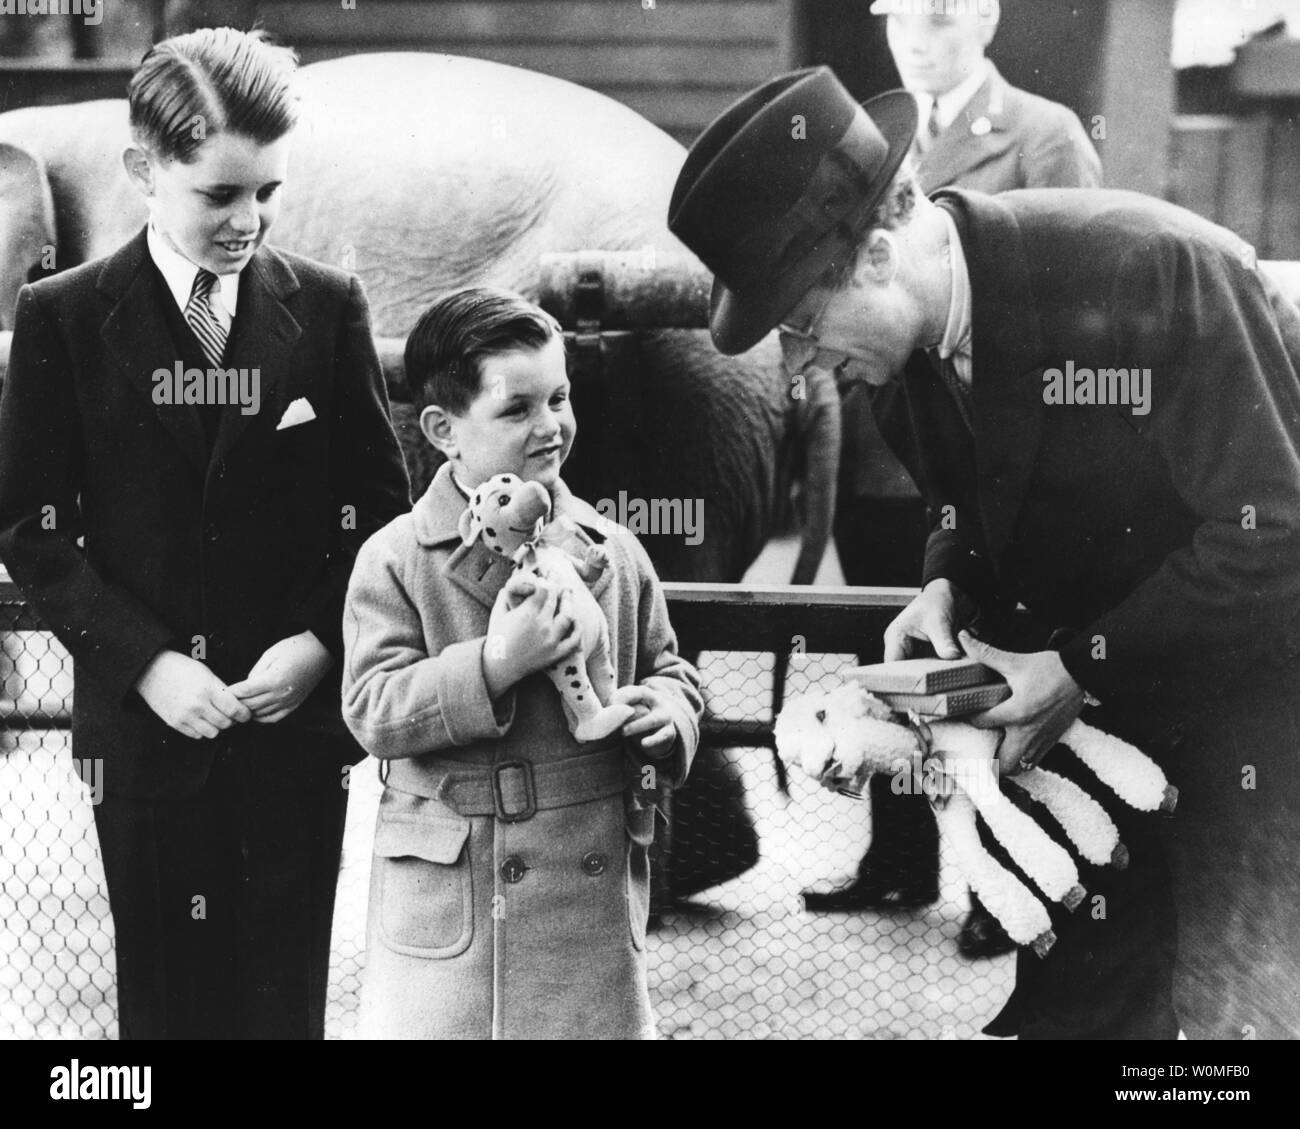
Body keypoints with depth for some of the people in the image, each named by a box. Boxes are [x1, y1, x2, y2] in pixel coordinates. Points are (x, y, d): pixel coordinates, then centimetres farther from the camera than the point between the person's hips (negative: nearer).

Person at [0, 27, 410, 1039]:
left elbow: (379, 506, 5)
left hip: (299, 715, 1)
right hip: (143, 721, 0)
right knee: (164, 998, 9)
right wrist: (144, 663, -12)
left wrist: (322, 643, -9)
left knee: (286, 997, 7)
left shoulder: (327, 308, 1)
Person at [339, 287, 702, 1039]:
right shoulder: (396, 561, -6)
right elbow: (373, 709, -12)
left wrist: (666, 712, -9)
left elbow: (668, 670, 14)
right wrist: (493, 665, -25)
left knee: (608, 1022, 11)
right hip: (451, 891, -2)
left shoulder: (612, 551, 4)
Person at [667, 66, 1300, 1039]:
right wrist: (950, 589, -10)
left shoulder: (1157, 269, -29)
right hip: (1091, 682, 7)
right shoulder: (901, 344, -6)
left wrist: (1079, 668, -23)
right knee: (1074, 991, 13)